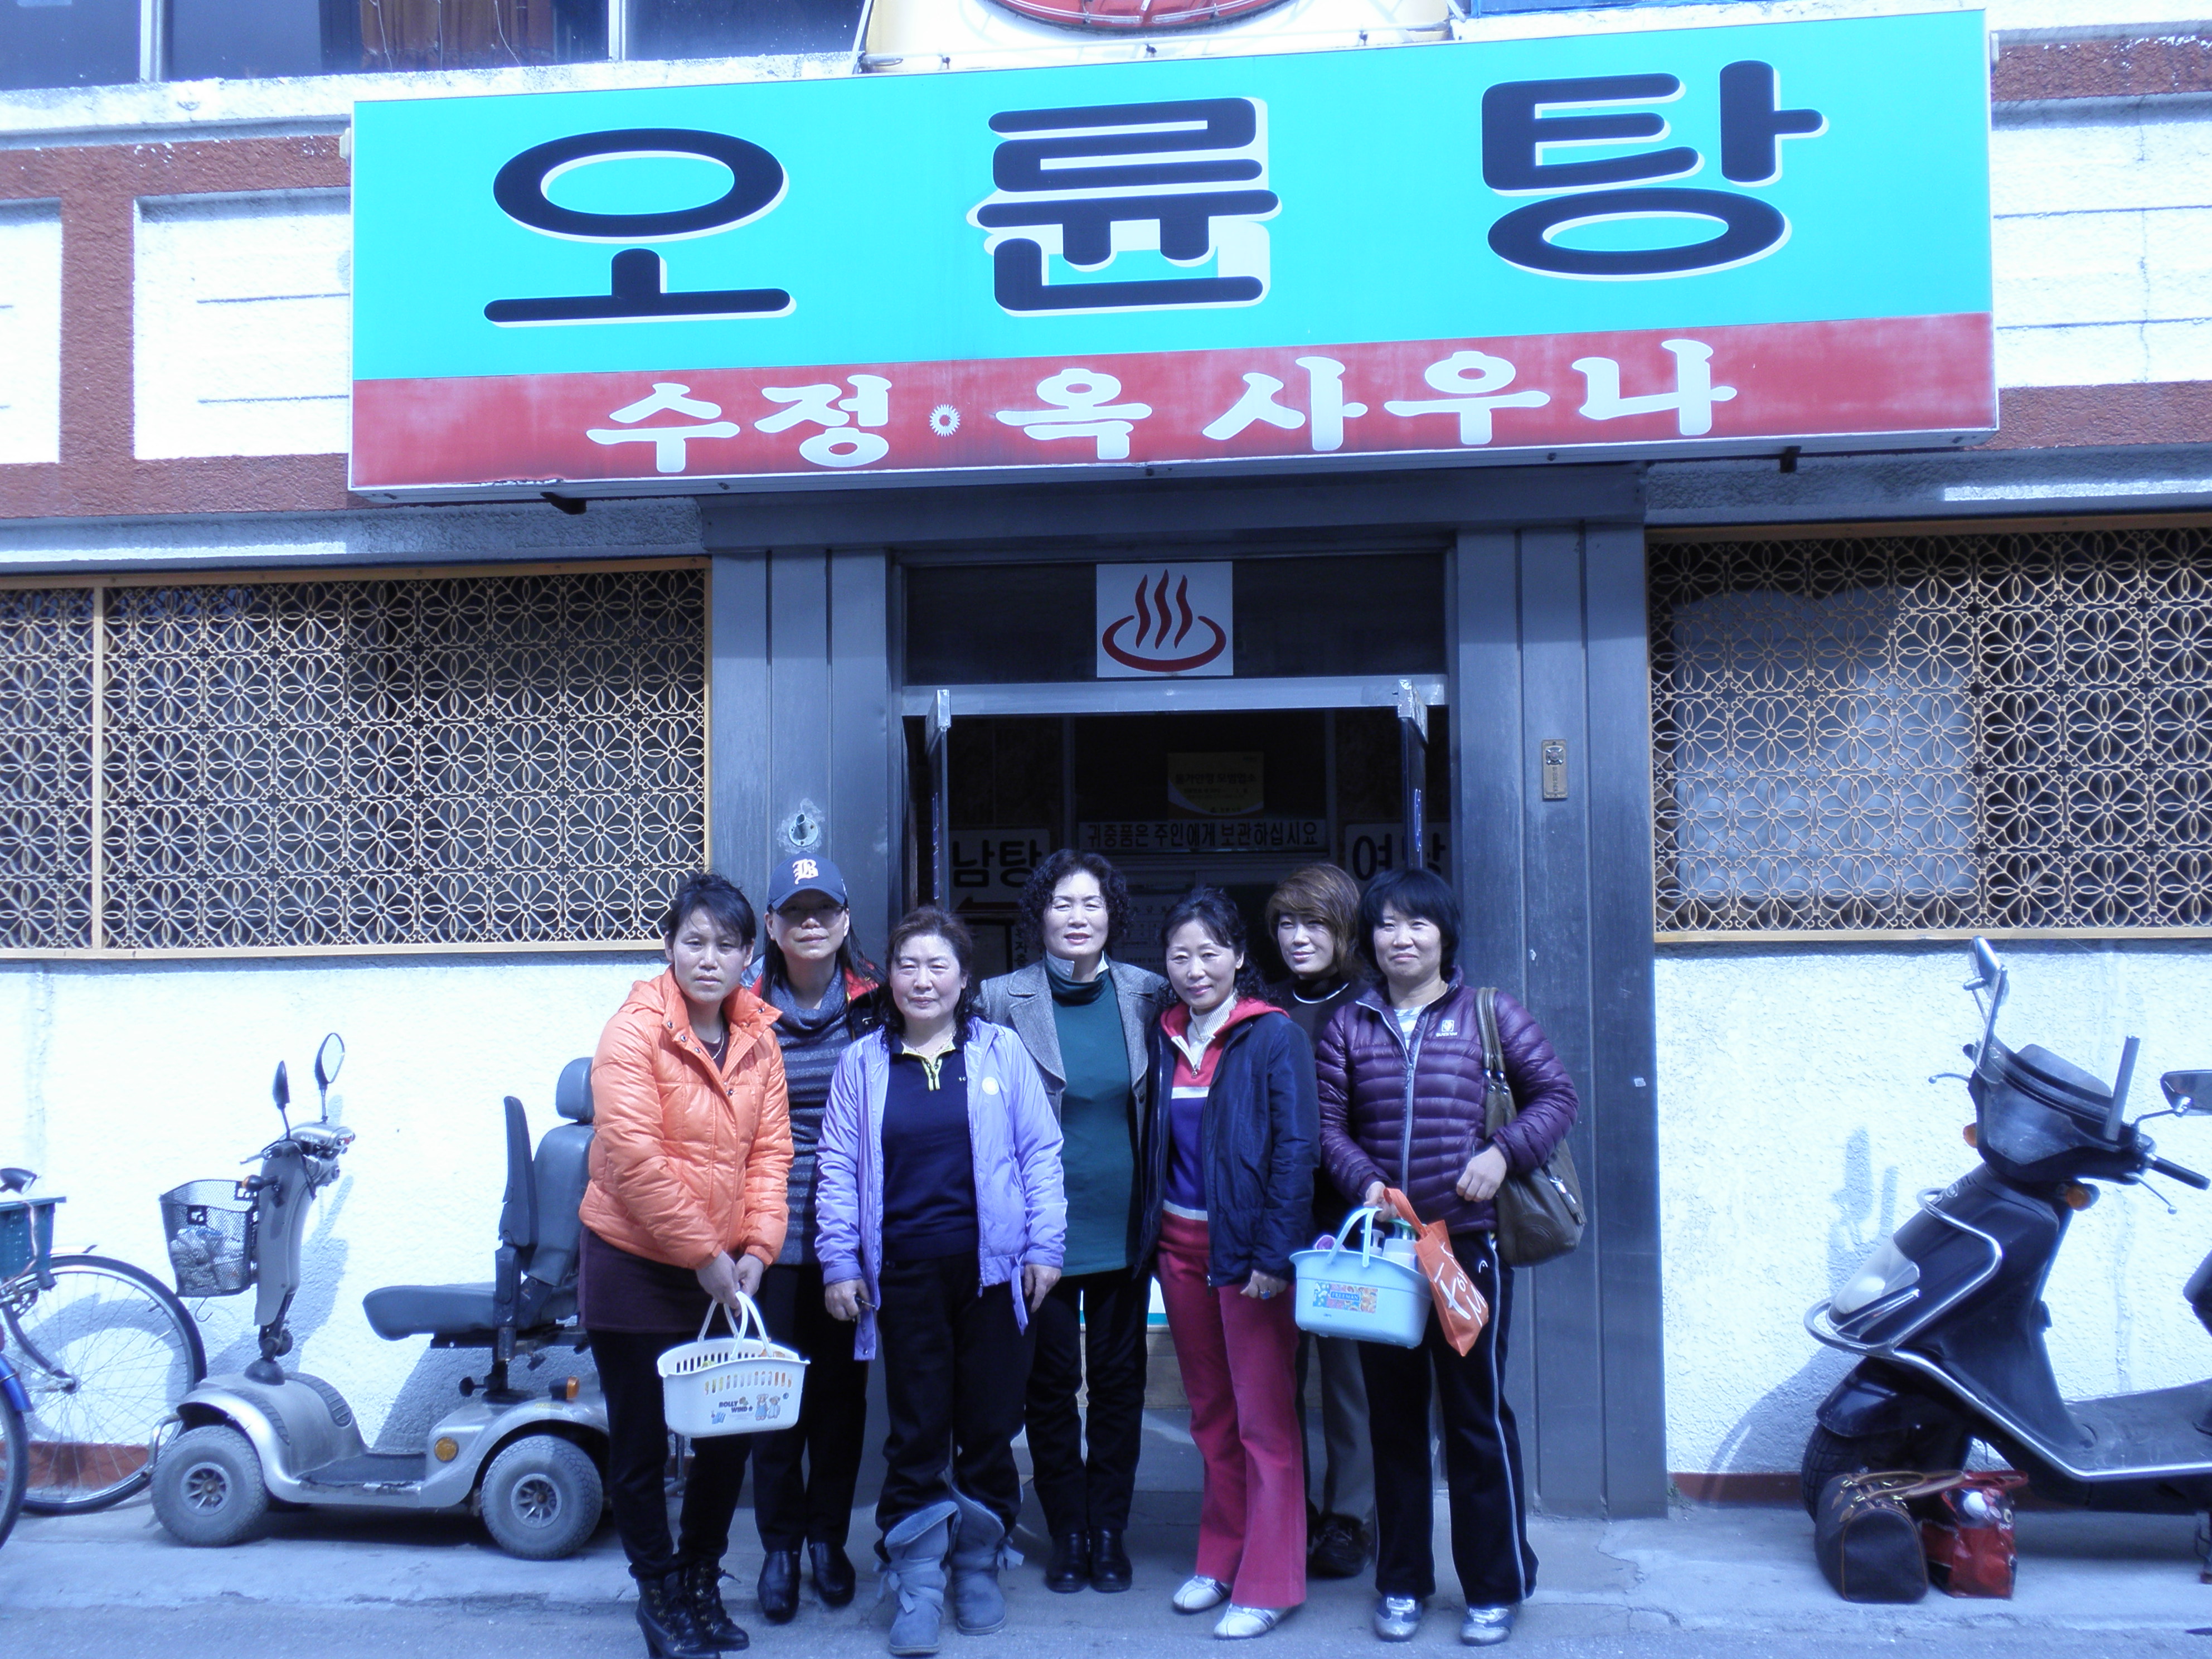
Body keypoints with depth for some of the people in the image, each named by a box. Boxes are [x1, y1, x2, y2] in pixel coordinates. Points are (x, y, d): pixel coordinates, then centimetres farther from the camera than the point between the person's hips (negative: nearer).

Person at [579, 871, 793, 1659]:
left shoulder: (758, 1038, 2)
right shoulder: (635, 1031, -15)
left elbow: (770, 1148, 2)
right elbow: (634, 1155, -21)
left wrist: (755, 1248, -9)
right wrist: (703, 1254, -18)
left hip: (722, 1274, 5)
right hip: (635, 1268, -5)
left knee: (730, 1433, 12)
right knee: (641, 1446, 7)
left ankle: (702, 1580, 34)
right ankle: (658, 1594, 28)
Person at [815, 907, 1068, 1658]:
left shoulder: (1002, 1052, 3)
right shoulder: (861, 1063, 6)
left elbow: (1040, 1152, 3)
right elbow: (836, 1170, 6)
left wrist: (1045, 1247, -2)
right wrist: (839, 1264, 0)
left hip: (992, 1270, 0)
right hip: (904, 1276, 0)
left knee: (989, 1424, 8)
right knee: (916, 1431, 4)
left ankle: (978, 1567, 26)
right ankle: (915, 1584, 15)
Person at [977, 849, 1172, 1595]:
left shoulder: (1146, 994, 2)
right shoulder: (1005, 1000, -6)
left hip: (1122, 1223, 2)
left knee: (1119, 1379, 10)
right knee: (1050, 1382, 8)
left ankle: (1110, 1530, 25)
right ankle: (1066, 1533, 23)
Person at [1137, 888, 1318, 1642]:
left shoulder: (1274, 1036, -8)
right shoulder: (1164, 1038, 9)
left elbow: (1295, 1150, -12)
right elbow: (1154, 1145, 13)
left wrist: (1273, 1254, -16)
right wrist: (1152, 1235, 6)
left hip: (1248, 1248, -6)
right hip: (1179, 1245, 6)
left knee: (1264, 1419, 1)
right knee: (1210, 1413, 16)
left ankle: (1268, 1584, 11)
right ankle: (1221, 1559, 29)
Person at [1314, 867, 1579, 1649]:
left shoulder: (1488, 1013, 2)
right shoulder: (1348, 1025, 7)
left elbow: (1555, 1094, 3)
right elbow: (1328, 1124, 5)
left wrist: (1504, 1152, -12)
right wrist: (1365, 1182, -12)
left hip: (1469, 1239, -2)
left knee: (1477, 1413, 3)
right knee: (1393, 1413, 11)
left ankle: (1496, 1587, 19)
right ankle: (1401, 1582, 25)